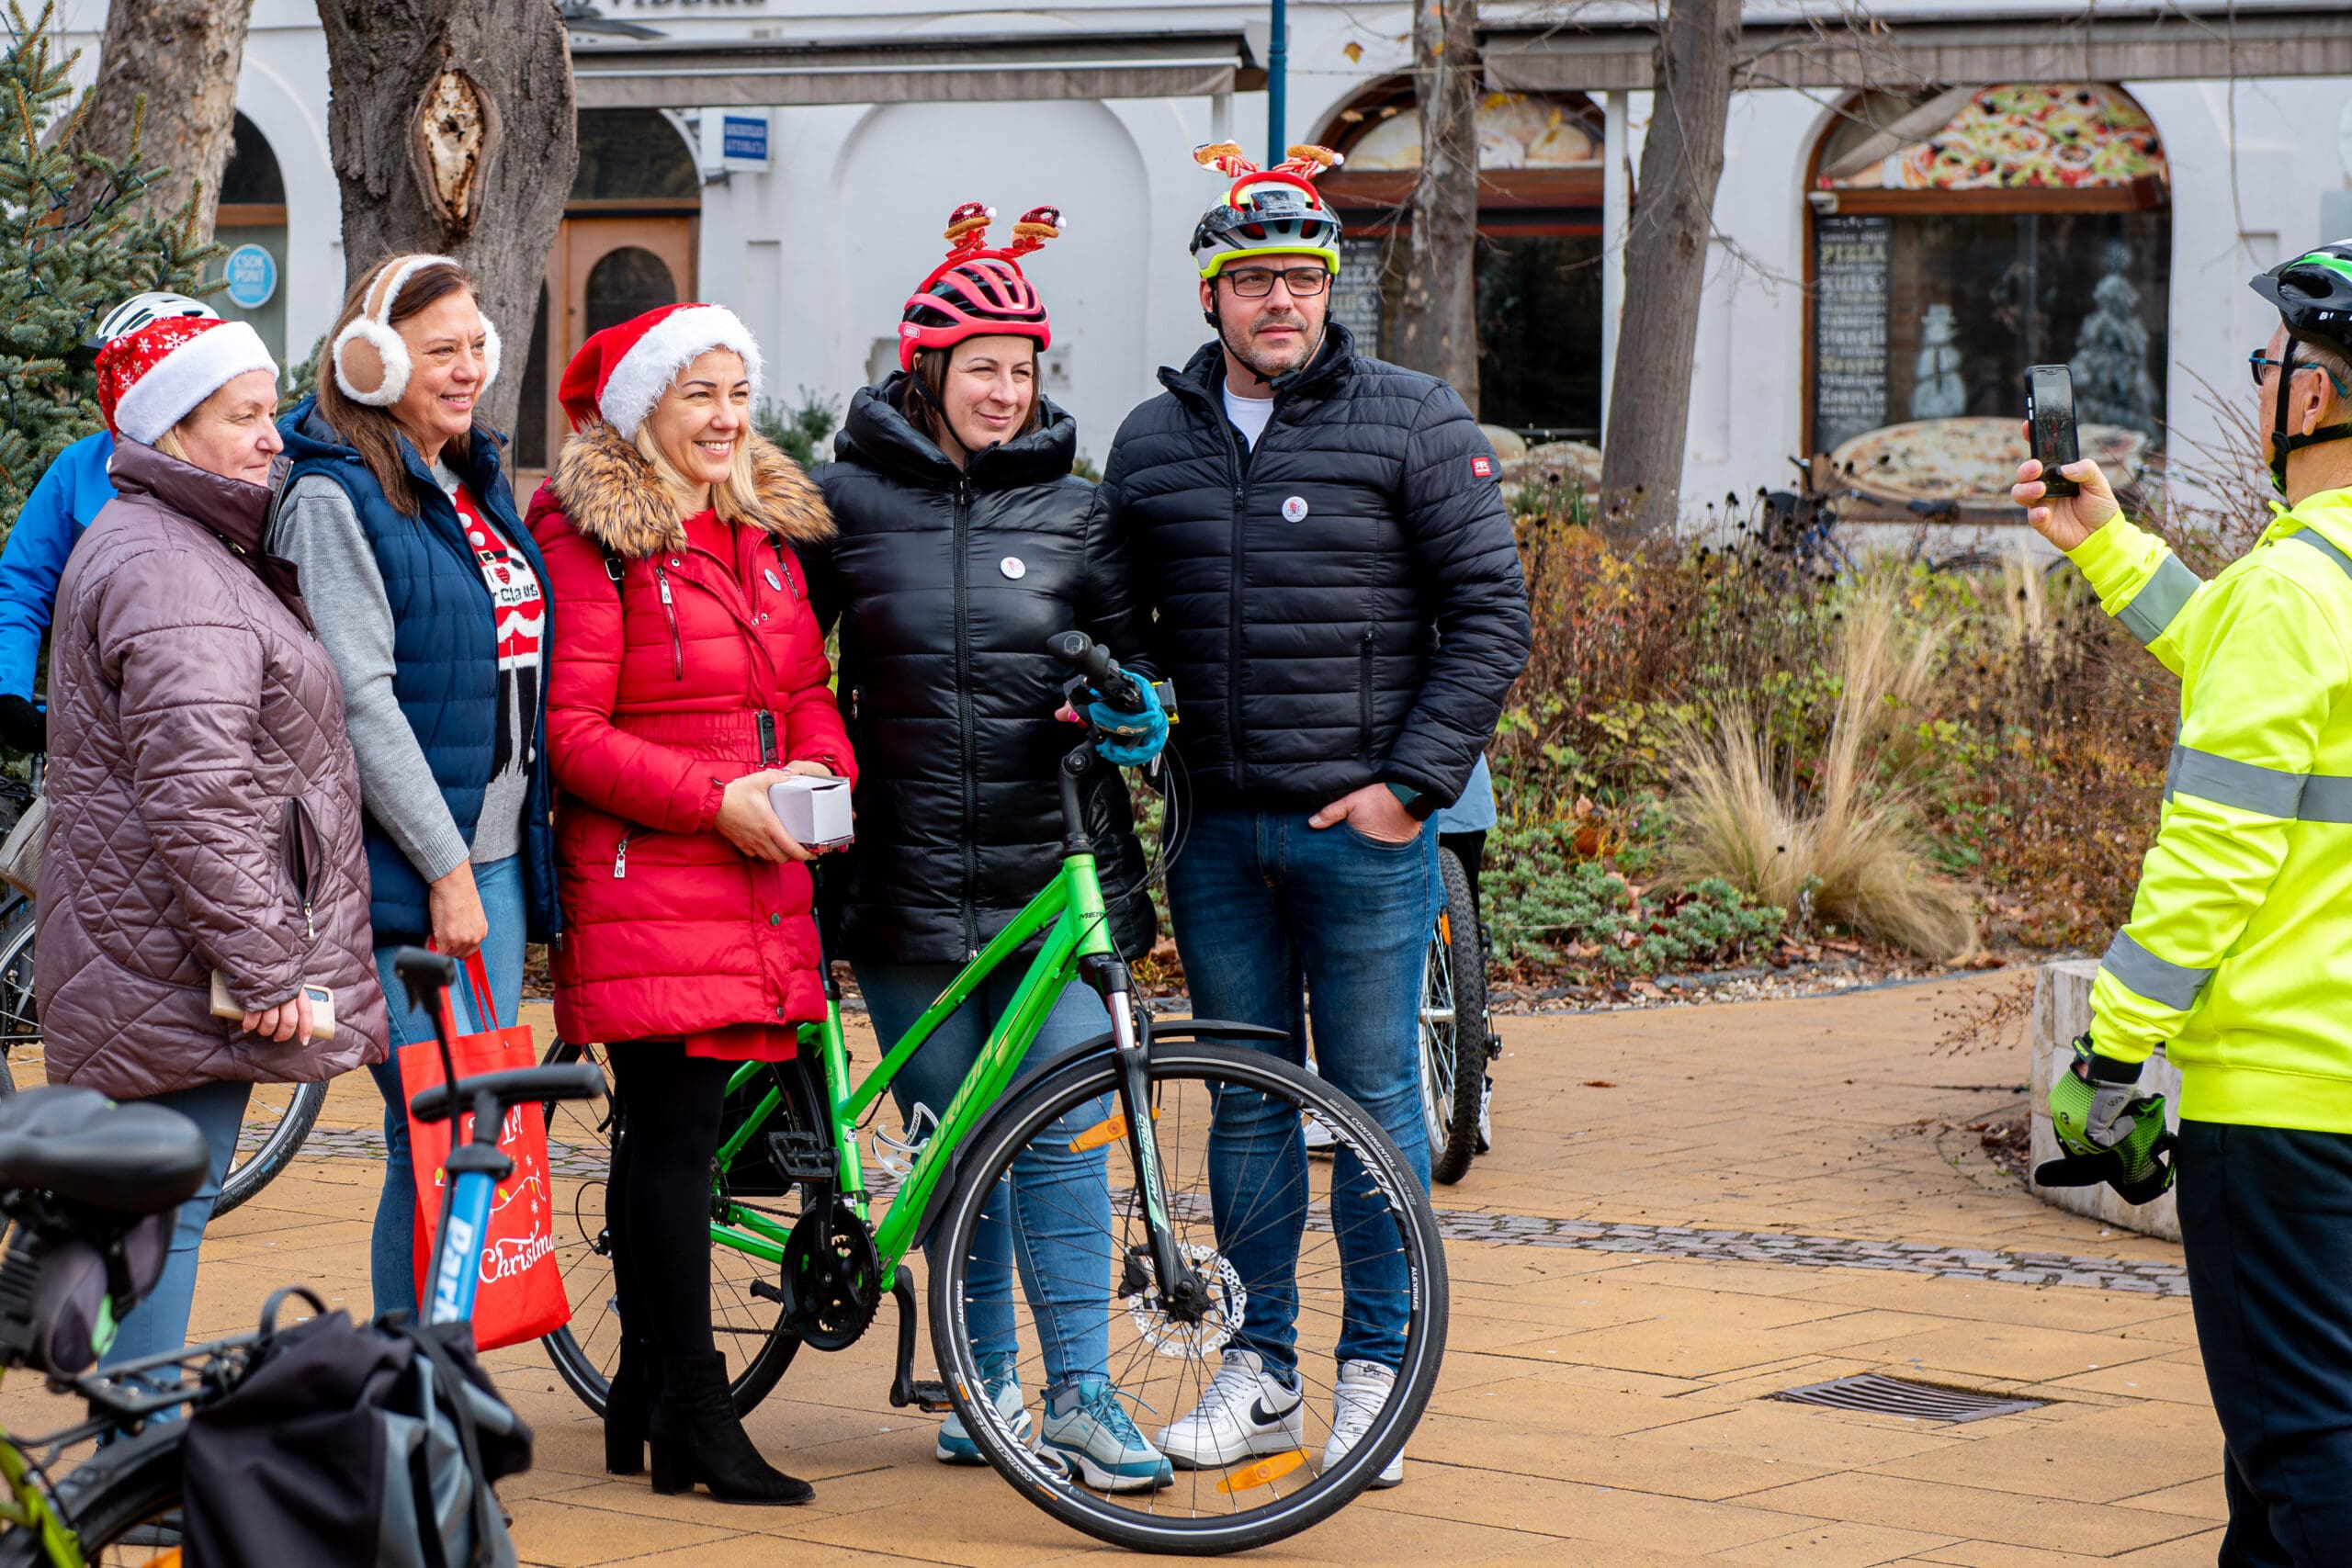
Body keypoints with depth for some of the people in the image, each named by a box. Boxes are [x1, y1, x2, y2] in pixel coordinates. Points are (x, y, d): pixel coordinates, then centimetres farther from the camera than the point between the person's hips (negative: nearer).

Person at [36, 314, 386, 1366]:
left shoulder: (192, 549, 19)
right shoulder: (167, 573, -17)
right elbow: (197, 795, -24)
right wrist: (265, 969, -23)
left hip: (151, 958, 11)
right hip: (177, 973, -11)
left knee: (160, 1208, 14)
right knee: (167, 1209, -7)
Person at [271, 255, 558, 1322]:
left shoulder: (478, 483, 16)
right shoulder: (336, 496, -9)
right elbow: (360, 701, -16)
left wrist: (521, 853, 16)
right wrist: (444, 869, -17)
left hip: (496, 857, 8)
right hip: (405, 871, -8)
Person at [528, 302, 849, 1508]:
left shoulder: (768, 528, 18)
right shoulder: (590, 537, -6)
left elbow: (807, 687, 20)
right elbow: (570, 734, -10)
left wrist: (820, 769, -2)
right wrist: (715, 798, -16)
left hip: (758, 886, 7)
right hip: (643, 882, -7)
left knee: (666, 1139, 11)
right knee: (675, 1137, -7)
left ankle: (643, 1398, 19)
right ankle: (698, 1420, -4)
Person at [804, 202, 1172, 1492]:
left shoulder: (1071, 510, 7)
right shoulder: (847, 499, 3)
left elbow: (1129, 649, 11)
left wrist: (1141, 716, -9)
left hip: (1054, 873, 0)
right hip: (907, 881, 0)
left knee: (1062, 1130, -6)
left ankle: (1078, 1395, 0)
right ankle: (987, 1385, 18)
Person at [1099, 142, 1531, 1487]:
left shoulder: (1415, 423, -1)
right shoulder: (1152, 443, 11)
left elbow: (1491, 614, -4)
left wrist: (1414, 783, -10)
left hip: (1365, 825, -4)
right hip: (1217, 832, 4)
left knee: (1373, 1095, 2)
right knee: (1248, 1099, 10)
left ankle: (1377, 1374, 12)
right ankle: (1261, 1375, 19)